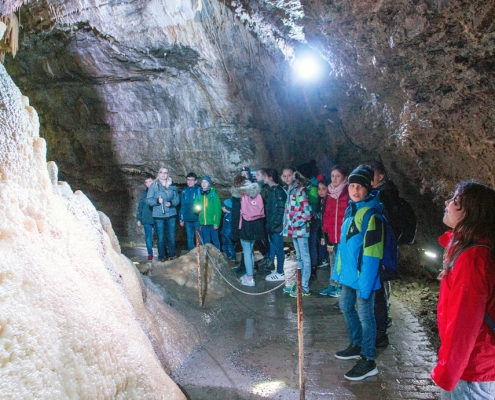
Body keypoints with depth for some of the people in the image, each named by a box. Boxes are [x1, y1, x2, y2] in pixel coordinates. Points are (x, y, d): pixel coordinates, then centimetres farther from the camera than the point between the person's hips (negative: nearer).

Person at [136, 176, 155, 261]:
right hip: (146, 219, 2)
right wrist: (139, 219, 6)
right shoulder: (144, 193, 8)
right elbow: (140, 206, 10)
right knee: (148, 236, 5)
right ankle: (150, 254, 14)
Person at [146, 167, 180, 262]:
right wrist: (157, 201, -20)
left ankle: (172, 255, 19)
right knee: (161, 237, 1)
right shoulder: (154, 185, 1)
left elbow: (176, 199, 8)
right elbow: (148, 200, -2)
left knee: (171, 236, 6)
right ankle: (161, 257, 12)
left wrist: (171, 203, -13)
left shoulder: (172, 186, 9)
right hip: (158, 215, -2)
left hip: (171, 214, 2)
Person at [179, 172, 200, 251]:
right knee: (190, 238, 10)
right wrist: (181, 219, 10)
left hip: (197, 218, -4)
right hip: (187, 219, 4)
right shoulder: (184, 192, 9)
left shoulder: (199, 190, -3)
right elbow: (182, 206, 13)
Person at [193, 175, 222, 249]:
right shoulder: (199, 195, 8)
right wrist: (196, 208, -10)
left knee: (215, 240, 4)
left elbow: (218, 210, -9)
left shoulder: (214, 194, -5)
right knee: (206, 241, 12)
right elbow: (195, 208, 14)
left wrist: (216, 223, -15)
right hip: (203, 223, 4)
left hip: (212, 223, -4)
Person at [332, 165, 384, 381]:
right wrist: (338, 270, 15)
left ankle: (368, 361, 20)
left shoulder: (372, 215, -20)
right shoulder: (351, 209, 7)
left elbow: (371, 253, -23)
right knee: (346, 306, 21)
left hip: (363, 275, -9)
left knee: (365, 314, 4)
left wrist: (365, 283, -24)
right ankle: (356, 346, 41)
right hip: (349, 273, 9)